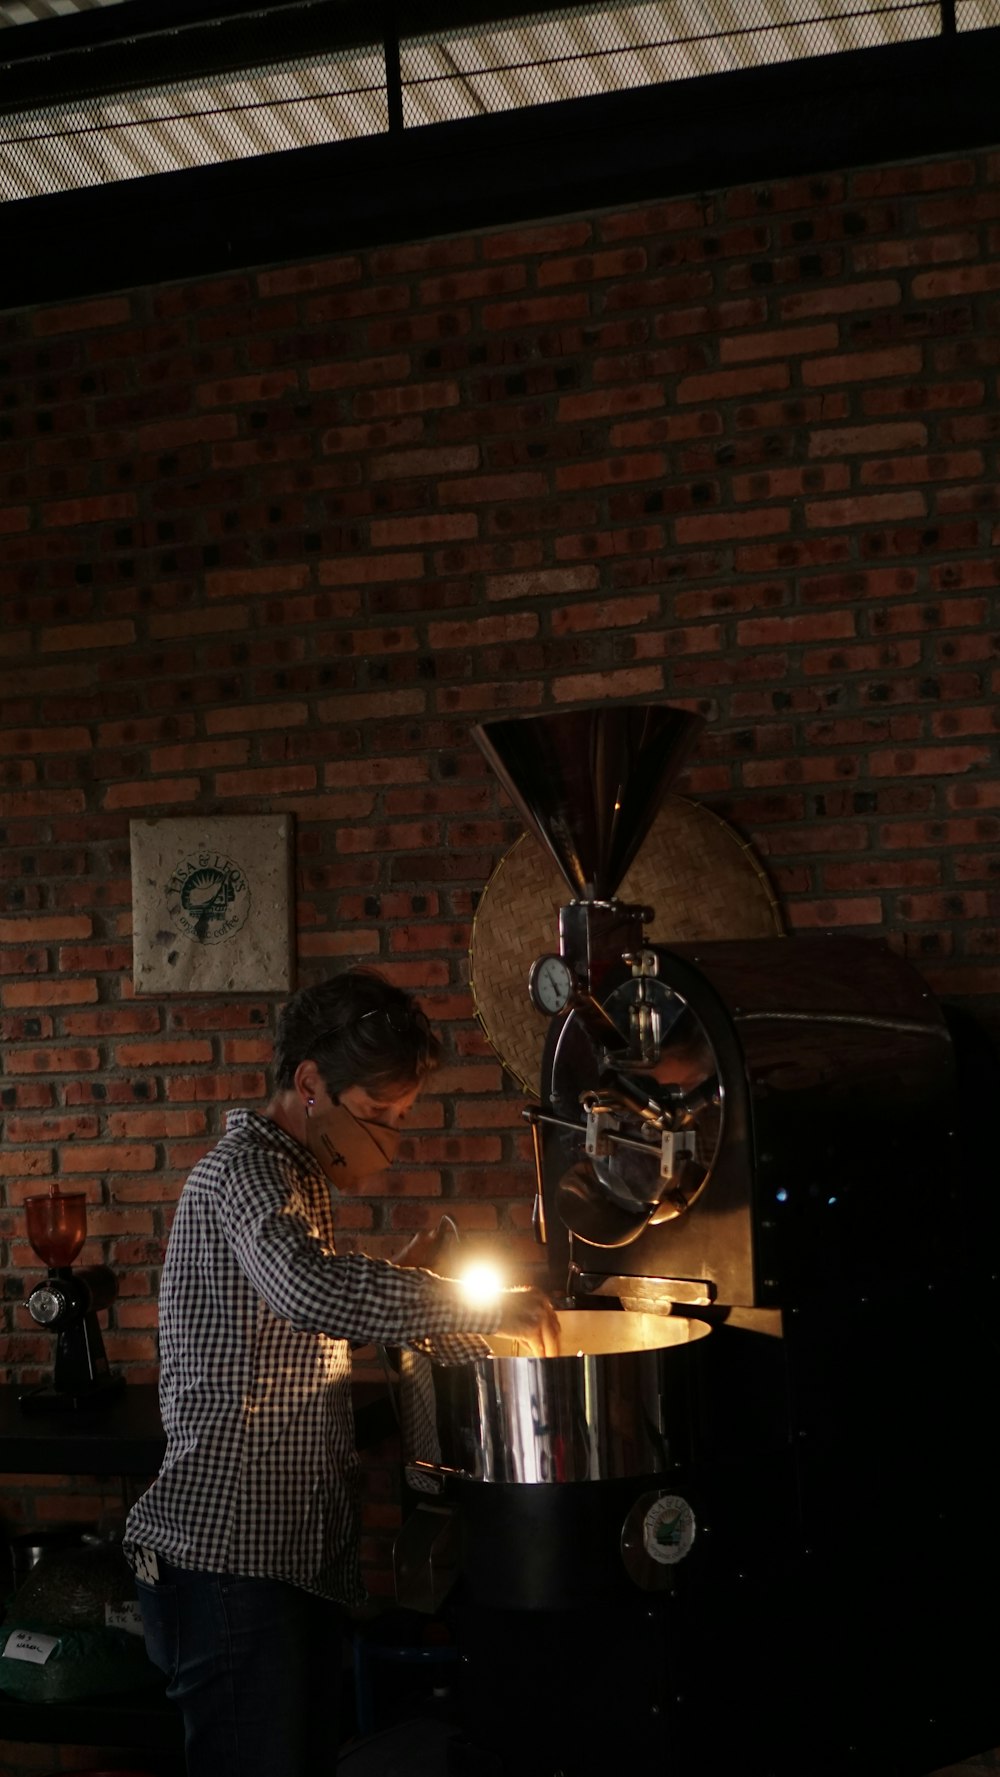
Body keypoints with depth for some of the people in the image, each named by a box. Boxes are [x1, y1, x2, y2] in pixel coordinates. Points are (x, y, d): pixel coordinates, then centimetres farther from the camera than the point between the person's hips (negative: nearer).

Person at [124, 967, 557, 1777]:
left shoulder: (305, 1178, 20)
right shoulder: (246, 1169, -12)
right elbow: (312, 1289, -33)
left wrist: (402, 1280, 15)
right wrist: (488, 1307, -25)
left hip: (299, 1553, 10)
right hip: (228, 1557, -10)